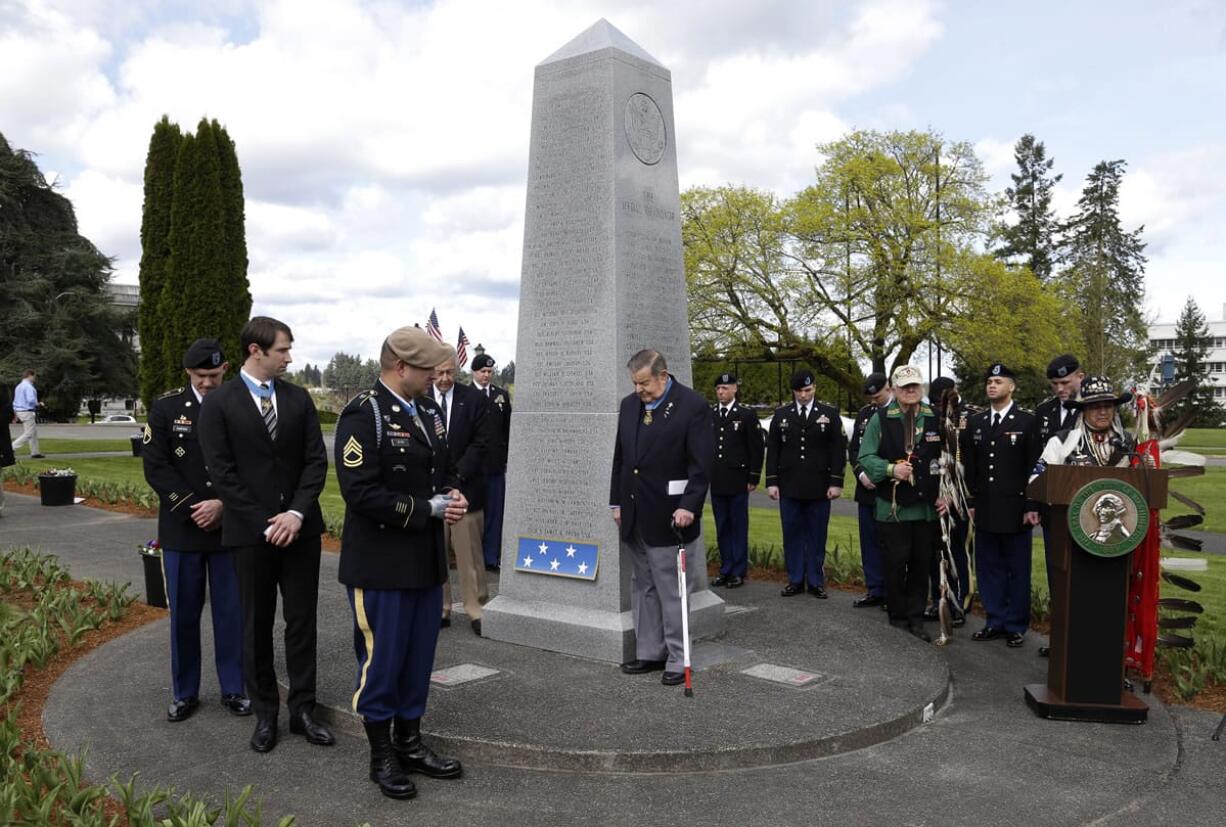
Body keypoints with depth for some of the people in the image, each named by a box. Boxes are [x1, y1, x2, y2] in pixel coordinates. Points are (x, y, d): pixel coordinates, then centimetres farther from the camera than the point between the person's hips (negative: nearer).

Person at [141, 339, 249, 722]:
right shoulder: (165, 407, 1)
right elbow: (156, 466, -5)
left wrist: (222, 505, -15)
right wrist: (193, 509, -13)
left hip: (229, 528, 0)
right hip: (181, 529, 1)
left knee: (232, 613, 7)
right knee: (183, 614, 9)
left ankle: (233, 688, 20)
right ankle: (185, 692, 23)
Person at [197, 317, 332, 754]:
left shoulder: (298, 398, 5)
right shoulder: (218, 403, -4)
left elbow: (316, 459, 2)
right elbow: (222, 473, -8)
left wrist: (297, 512, -11)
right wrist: (265, 523, -13)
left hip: (300, 526, 3)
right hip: (250, 531, -3)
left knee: (302, 620, 7)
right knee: (257, 624, 8)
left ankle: (302, 709, 19)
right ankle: (265, 713, 22)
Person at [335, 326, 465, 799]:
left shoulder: (428, 412, 10)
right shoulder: (363, 415, -15)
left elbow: (445, 470, 20)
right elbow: (362, 493, -23)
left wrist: (452, 495, -3)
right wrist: (429, 509, -19)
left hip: (426, 560, 8)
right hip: (381, 565, -7)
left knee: (419, 658, 16)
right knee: (381, 659, 6)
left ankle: (410, 744, 32)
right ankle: (381, 756, 23)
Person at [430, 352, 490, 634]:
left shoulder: (473, 399, 1)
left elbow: (481, 442, -1)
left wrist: (458, 474, -8)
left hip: (464, 486, -1)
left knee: (469, 552, 1)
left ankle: (476, 609, 10)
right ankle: (439, 609, 15)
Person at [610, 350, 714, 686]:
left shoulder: (692, 406, -10)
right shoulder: (629, 405, 9)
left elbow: (702, 464, -13)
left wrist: (689, 506, -19)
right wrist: (617, 502, 13)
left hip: (669, 517, -6)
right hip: (634, 517, 6)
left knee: (672, 590, 0)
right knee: (643, 587, 14)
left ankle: (677, 659, 12)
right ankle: (649, 653, 25)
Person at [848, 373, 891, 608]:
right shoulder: (864, 413, 10)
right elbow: (853, 448, 12)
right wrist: (861, 473, -3)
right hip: (867, 489, 6)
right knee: (870, 542, 11)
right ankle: (875, 590, 21)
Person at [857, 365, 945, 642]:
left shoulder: (935, 419, 7)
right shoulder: (880, 419, -2)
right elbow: (865, 457, -3)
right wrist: (891, 469, -19)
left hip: (927, 507, 3)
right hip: (892, 507, -3)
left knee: (921, 564, 9)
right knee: (895, 565, 4)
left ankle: (916, 617, 20)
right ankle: (897, 617, 18)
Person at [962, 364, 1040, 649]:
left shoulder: (1028, 421, -2)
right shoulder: (975, 422, 10)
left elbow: (1034, 467, -5)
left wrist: (1032, 506, -9)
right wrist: (971, 501, 8)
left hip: (1015, 508, -4)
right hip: (984, 509, 4)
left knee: (1017, 569, 5)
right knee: (988, 567, 8)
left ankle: (1016, 626, 14)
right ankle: (995, 622, 18)